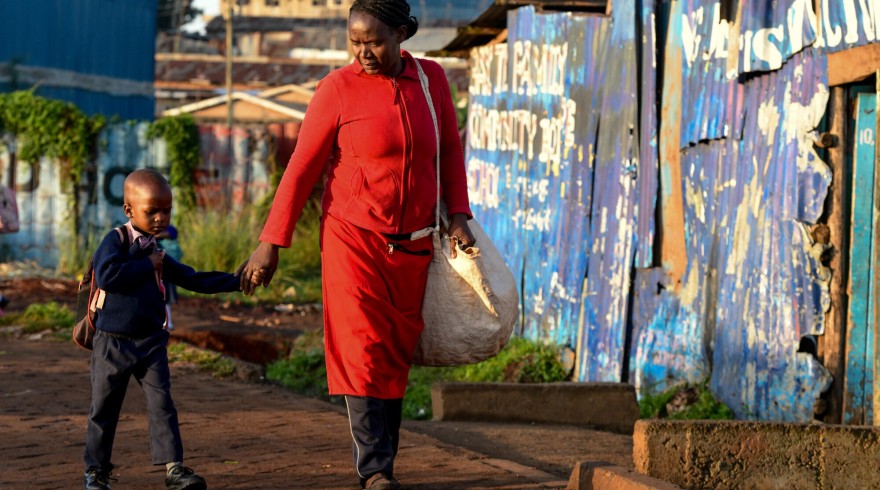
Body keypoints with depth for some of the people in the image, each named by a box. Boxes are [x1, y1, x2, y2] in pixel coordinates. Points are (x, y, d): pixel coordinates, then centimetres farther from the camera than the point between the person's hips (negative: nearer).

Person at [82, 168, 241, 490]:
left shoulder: (157, 255, 11)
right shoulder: (115, 241, -9)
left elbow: (194, 280, 17)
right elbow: (107, 275, -27)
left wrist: (236, 282, 10)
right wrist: (147, 266, -16)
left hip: (151, 342, 5)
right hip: (113, 342, -5)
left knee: (161, 403, -5)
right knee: (104, 409, 5)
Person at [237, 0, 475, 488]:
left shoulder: (431, 79, 4)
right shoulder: (339, 88, -8)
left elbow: (450, 150, 14)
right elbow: (302, 166, -6)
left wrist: (457, 217, 3)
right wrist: (271, 243, -8)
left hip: (413, 244, 4)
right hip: (353, 237, -4)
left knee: (396, 355, 6)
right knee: (363, 350, -12)